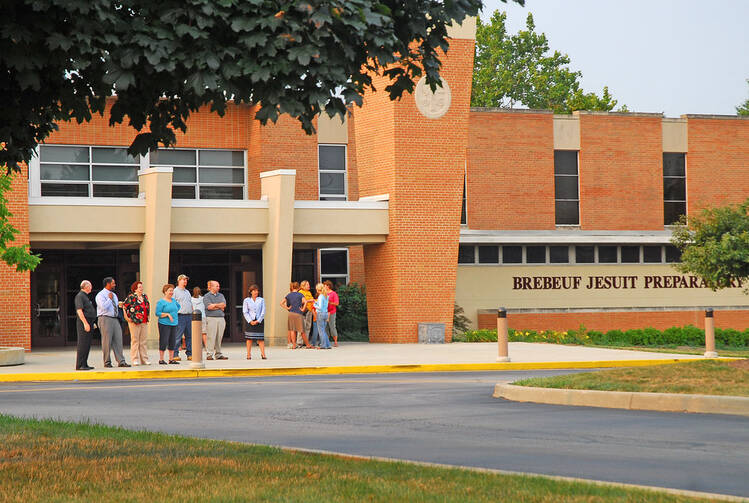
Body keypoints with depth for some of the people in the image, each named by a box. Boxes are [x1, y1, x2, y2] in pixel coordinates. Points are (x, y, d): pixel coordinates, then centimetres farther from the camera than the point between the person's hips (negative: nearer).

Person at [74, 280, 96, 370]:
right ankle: (79, 365, -12)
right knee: (83, 344, -11)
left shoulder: (86, 297, 21)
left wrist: (92, 323, 24)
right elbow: (79, 310, -19)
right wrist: (85, 323, -24)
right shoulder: (79, 296, -10)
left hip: (88, 323, 10)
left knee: (87, 345, 10)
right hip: (83, 322, -10)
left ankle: (84, 364, 13)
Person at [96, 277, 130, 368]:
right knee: (107, 341, -4)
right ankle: (107, 362, 3)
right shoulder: (101, 295, -6)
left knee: (118, 340, 1)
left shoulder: (114, 295, 19)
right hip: (105, 319, -7)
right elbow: (103, 307, -19)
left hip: (115, 319, 7)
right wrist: (110, 298, -11)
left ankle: (121, 361, -1)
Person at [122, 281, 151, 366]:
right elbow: (124, 307, -6)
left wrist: (147, 317, 21)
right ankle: (135, 360, -1)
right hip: (134, 322, -6)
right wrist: (126, 317, -9)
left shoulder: (145, 296, 13)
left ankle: (144, 359, 12)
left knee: (143, 341, 8)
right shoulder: (131, 297, -5)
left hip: (144, 322, 6)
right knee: (135, 340, -3)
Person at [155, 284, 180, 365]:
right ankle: (161, 359, -1)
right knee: (164, 341, -7)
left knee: (173, 342, 6)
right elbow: (157, 313, -11)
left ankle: (171, 359, 14)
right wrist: (167, 314, -18)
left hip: (174, 324, 7)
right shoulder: (161, 302, -6)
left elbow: (178, 306, 34)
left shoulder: (173, 300, 13)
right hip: (164, 324, -7)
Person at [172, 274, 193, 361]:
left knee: (189, 336, 6)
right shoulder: (175, 291, -1)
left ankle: (189, 354, 11)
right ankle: (175, 355, -6)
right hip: (180, 316, -7)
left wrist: (192, 314, 16)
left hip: (189, 316, 7)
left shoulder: (187, 292, 21)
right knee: (178, 336, -8)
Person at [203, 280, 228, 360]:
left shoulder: (221, 295, 18)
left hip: (221, 318, 5)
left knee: (219, 337, 5)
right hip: (211, 318, -5)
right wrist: (219, 306, -4)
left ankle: (218, 354, 9)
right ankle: (209, 354, -7)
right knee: (211, 337, -8)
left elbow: (224, 305, 4)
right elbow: (209, 307, -11)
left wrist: (214, 305, -5)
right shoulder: (206, 296, 2)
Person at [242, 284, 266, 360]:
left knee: (261, 338, -3)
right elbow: (245, 312, 0)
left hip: (259, 321, 0)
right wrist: (250, 321, -11)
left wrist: (258, 321, -8)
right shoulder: (246, 300, 4)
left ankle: (263, 354, -6)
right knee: (249, 338, -1)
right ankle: (248, 354, 3)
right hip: (250, 321, 0)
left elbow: (263, 312, 2)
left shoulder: (261, 300, 6)